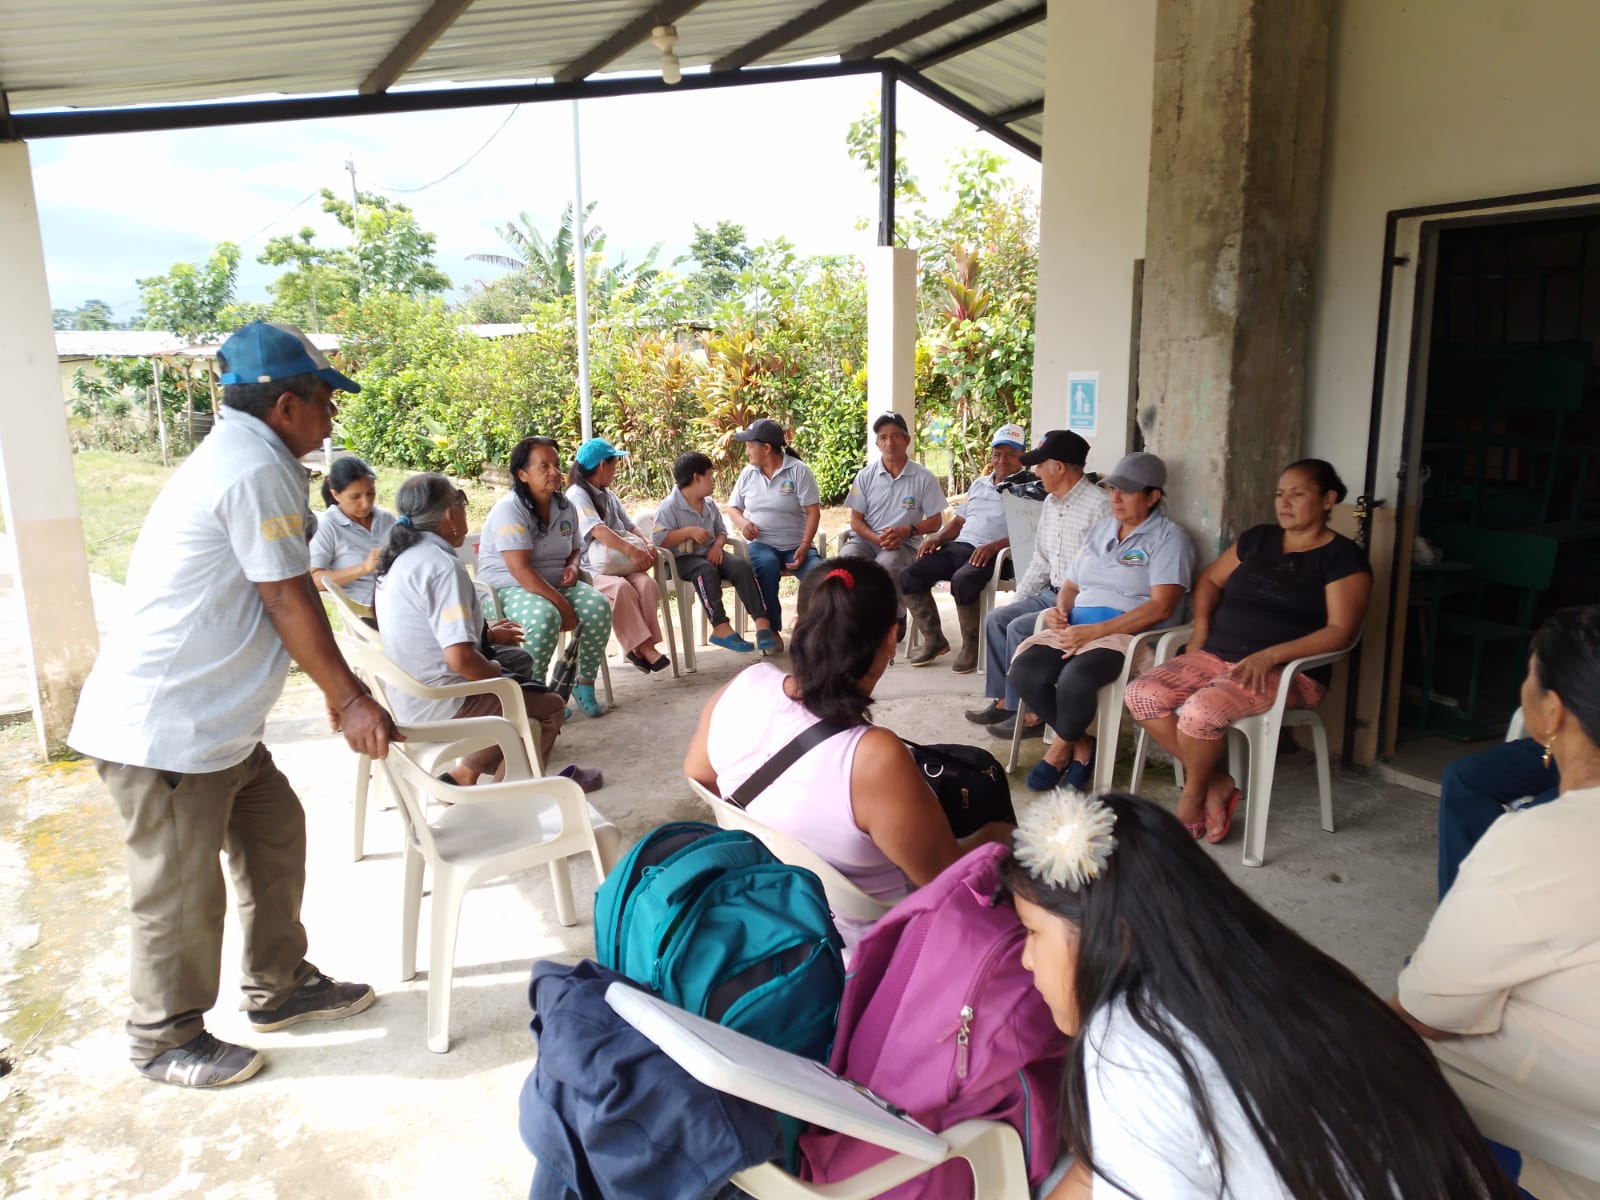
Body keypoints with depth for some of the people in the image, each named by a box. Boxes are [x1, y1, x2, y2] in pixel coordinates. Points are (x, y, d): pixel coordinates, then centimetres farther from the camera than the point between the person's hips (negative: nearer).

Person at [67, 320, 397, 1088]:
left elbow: (281, 599, 15)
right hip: (165, 729, -10)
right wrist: (349, 700, -9)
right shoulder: (257, 470, -20)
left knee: (274, 832, 18)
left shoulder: (236, 457, 13)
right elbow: (290, 603, -19)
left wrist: (340, 692, 16)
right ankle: (165, 1041, 25)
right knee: (182, 893, 5)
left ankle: (279, 989, 33)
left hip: (214, 718, 10)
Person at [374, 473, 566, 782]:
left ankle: (464, 774, 20)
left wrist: (487, 635, 23)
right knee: (551, 706, 8)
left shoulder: (400, 557, 6)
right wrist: (495, 670, -9)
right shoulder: (442, 566, -22)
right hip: (440, 706, -9)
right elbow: (460, 658, -29)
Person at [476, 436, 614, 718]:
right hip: (507, 588, -7)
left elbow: (575, 548, 23)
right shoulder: (509, 509, -17)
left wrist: (572, 566, -3)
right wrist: (562, 603, -28)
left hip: (554, 584, 7)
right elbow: (519, 570, -25)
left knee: (599, 605, -20)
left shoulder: (565, 506, 7)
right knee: (545, 617, -38)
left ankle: (585, 683, -4)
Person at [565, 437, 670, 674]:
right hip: (593, 571, -6)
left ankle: (641, 646, -24)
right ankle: (642, 646, -30)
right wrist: (631, 550, -31)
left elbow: (630, 525, 18)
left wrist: (647, 544, -5)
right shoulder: (577, 494, -4)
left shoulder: (609, 496, 23)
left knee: (647, 583, -24)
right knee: (621, 587, -35)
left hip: (622, 567, 6)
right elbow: (598, 530, -20)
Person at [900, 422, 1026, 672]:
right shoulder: (979, 484, 26)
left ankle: (971, 645, -16)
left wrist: (994, 546, -24)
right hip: (959, 546, 7)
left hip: (994, 554, -7)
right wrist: (937, 538, 7)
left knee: (962, 580, -38)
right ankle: (934, 639, -1)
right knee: (909, 576, -12)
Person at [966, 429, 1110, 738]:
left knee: (1020, 628, -21)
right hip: (1051, 593, 9)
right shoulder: (1051, 502, 12)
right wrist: (1017, 599, 12)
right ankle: (1003, 699, 4)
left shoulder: (1098, 505, -18)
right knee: (997, 619, -2)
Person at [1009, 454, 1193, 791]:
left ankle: (1062, 747, -3)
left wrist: (1095, 631, -18)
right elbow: (1071, 585, 27)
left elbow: (1160, 608, -13)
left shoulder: (1168, 537, -1)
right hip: (1077, 629, 7)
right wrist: (1060, 609, 2)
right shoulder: (1101, 530, 22)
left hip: (1131, 635, -6)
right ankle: (1081, 744, -3)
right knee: (1025, 668, -22)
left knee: (1074, 678, -35)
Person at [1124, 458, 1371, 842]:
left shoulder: (1342, 556, -2)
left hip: (1287, 671, -6)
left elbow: (1341, 630, -12)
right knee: (1142, 694, -16)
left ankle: (1192, 798, -4)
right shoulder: (1258, 539, 15)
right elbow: (1210, 580, 25)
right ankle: (1215, 782, -5)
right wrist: (1201, 629, 6)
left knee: (1201, 711, -33)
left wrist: (1270, 656, -22)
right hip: (1217, 655, 7)